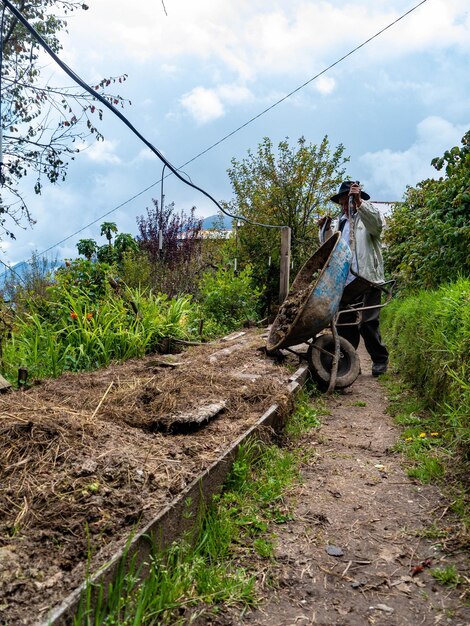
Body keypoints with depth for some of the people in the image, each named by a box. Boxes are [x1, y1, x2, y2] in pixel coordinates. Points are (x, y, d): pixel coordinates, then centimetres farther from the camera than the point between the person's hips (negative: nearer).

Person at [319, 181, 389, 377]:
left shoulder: (367, 216, 6)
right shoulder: (341, 222, 21)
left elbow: (377, 224, -18)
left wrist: (359, 202, -27)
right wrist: (325, 230, 1)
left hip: (367, 279, -5)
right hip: (345, 280, 5)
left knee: (368, 323, -5)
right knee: (344, 323, 4)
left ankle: (380, 360, 10)